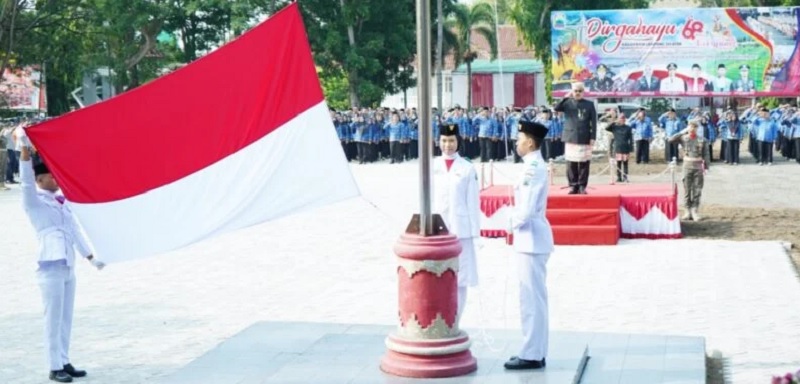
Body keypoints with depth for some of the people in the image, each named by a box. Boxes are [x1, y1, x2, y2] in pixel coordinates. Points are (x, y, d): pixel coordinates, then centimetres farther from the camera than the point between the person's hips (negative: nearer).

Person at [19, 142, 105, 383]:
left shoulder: (61, 201, 15)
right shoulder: (34, 202, -4)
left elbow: (74, 230, 19)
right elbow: (26, 181, -22)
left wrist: (89, 256, 19)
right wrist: (25, 149, -34)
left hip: (69, 266, 7)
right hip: (51, 266, -7)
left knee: (66, 318, 11)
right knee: (54, 318, -3)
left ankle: (65, 363, 18)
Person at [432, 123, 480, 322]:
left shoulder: (467, 168, 1)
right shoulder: (432, 166, 6)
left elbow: (473, 201, 1)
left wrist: (474, 229, -3)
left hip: (460, 228, -1)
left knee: (460, 277, 1)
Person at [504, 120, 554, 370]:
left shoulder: (533, 167, -19)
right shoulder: (535, 165, 12)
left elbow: (527, 209, -23)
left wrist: (513, 224, -7)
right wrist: (517, 223, 9)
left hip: (531, 239, -10)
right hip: (532, 238, 10)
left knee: (532, 298, -5)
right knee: (535, 298, 14)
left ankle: (531, 355, 1)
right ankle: (536, 351, 21)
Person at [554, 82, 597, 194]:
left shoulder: (589, 104, 5)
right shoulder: (567, 103, 7)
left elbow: (594, 122, 3)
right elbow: (556, 108, -10)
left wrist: (593, 137, -5)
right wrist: (566, 98, -15)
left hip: (585, 139, -1)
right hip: (570, 138, 1)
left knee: (584, 163, 0)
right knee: (571, 163, 1)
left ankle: (582, 186, 7)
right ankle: (573, 185, 9)